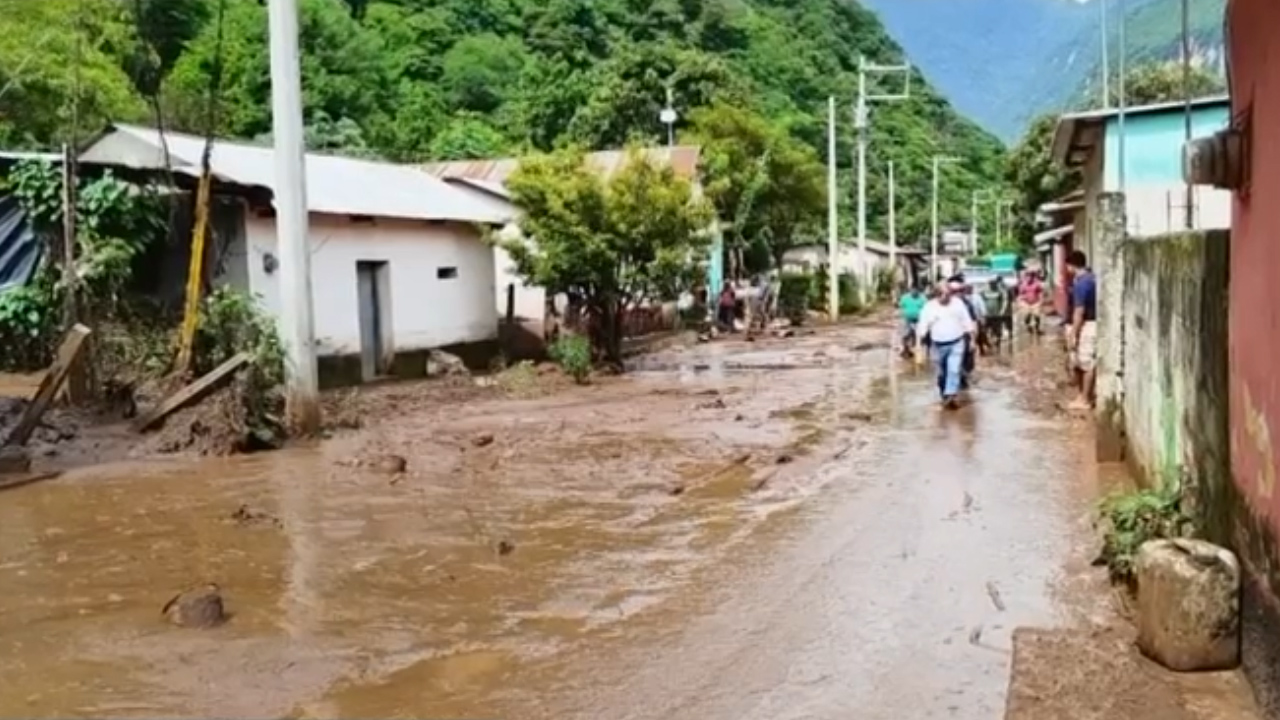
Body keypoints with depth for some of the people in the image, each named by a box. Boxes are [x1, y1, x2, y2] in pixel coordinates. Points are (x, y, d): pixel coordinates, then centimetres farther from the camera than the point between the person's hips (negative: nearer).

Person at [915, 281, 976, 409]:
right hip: (938, 345, 1)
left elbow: (968, 323, 3)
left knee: (954, 370, -14)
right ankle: (944, 396, 29)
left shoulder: (958, 303, -3)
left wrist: (972, 340, 3)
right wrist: (918, 346, -14)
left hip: (956, 343, -1)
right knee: (942, 373, 12)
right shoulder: (929, 307, -7)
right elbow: (922, 328, -9)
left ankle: (950, 396, -19)